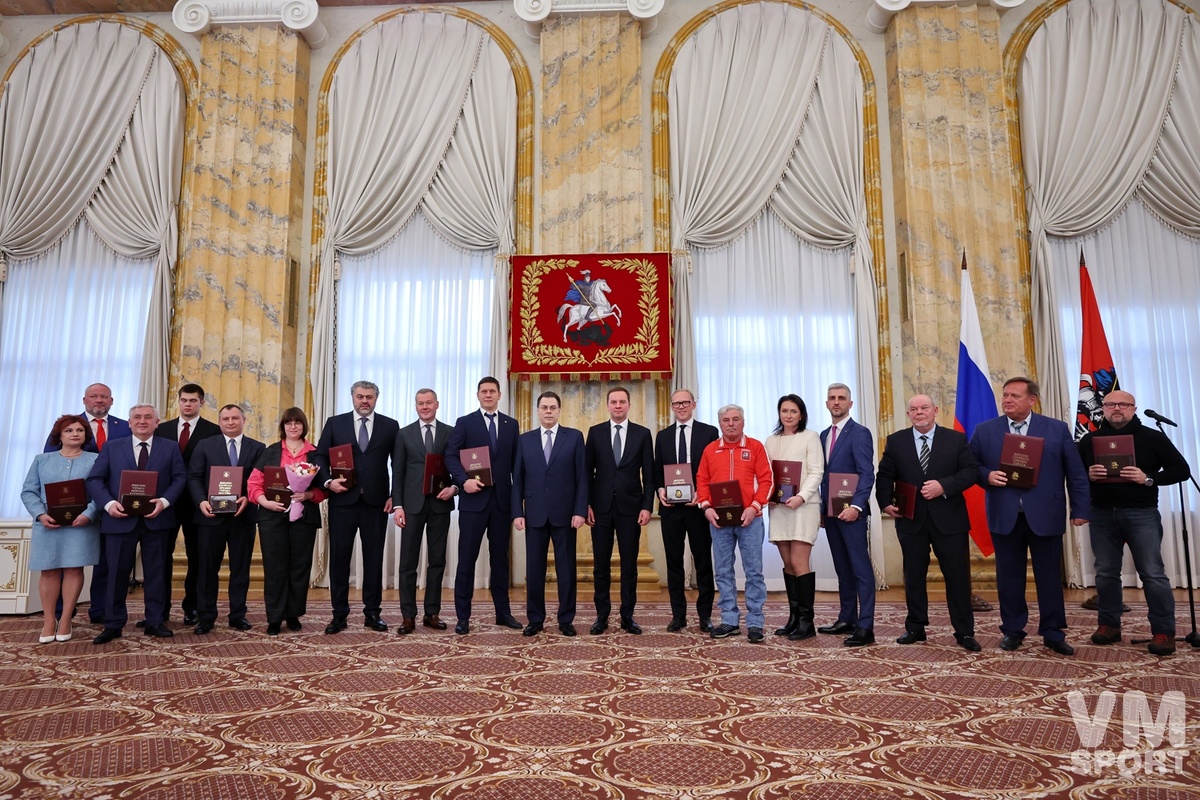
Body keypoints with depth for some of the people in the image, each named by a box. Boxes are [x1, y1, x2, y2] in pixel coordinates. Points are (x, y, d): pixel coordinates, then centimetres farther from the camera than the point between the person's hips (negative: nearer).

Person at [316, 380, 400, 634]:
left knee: (374, 557, 6)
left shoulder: (390, 426, 5)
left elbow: (399, 463, 6)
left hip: (376, 501, 0)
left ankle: (372, 613, 15)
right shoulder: (335, 423, 7)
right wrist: (327, 481, -11)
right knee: (339, 556, 4)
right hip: (343, 499, 0)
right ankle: (339, 613, 14)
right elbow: (320, 456, 6)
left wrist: (395, 496, -2)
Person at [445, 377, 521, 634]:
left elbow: (516, 462, 10)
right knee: (467, 558, 0)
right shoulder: (464, 422, 3)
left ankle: (503, 612, 19)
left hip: (503, 499, 3)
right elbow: (450, 456, -4)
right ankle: (463, 616, 8)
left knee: (500, 557, 10)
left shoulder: (511, 424, 11)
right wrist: (464, 480, -20)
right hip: (474, 499, -3)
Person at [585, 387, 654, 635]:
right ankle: (602, 615, 14)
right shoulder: (595, 432, 5)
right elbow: (588, 472, 5)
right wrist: (586, 504, -2)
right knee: (601, 564, 5)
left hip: (630, 507, 0)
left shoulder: (642, 434, 4)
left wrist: (647, 506, -5)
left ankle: (627, 616, 13)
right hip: (601, 507, 1)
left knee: (629, 563, 5)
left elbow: (649, 474, 3)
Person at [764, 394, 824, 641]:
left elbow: (816, 472, -5)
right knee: (787, 564, 7)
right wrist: (766, 496, -5)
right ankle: (793, 617, 14)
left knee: (799, 563, -9)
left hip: (803, 506, -5)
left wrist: (801, 497, -18)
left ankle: (806, 621, -1)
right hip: (778, 507, 5)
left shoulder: (810, 437, 2)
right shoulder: (771, 441, 15)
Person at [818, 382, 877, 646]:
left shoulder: (859, 433, -7)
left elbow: (867, 474, -14)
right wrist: (823, 508, 12)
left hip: (850, 512, -8)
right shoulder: (824, 435, 15)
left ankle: (865, 628, -2)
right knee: (842, 569, 14)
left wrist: (856, 506, -24)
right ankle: (846, 619, 22)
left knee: (861, 569, -4)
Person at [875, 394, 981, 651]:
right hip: (911, 520, 2)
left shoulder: (956, 439, 2)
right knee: (913, 576, 9)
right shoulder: (896, 441, 6)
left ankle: (964, 632, 13)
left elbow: (972, 471, -4)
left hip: (948, 519, -1)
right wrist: (885, 502, -6)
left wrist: (944, 486, -17)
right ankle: (915, 628, 21)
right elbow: (884, 476, 8)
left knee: (957, 576, 2)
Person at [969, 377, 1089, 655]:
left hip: (1045, 516, -1)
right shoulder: (984, 430, 5)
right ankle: (1012, 630, 19)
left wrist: (1080, 509, -1)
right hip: (1005, 517, 1)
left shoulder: (1058, 429, 3)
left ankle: (1053, 633, 19)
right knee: (1009, 576, 7)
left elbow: (1076, 473, 3)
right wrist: (987, 476, -13)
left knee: (1049, 576, 7)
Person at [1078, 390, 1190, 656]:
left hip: (1141, 514, -3)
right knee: (1105, 572, 7)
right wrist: (1088, 475, -12)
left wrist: (1148, 479, -15)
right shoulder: (1089, 440, 8)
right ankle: (1109, 625, 17)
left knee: (1153, 573, -4)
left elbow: (1182, 470, 0)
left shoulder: (1152, 437, 1)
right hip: (1102, 514, 3)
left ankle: (1164, 632, 3)